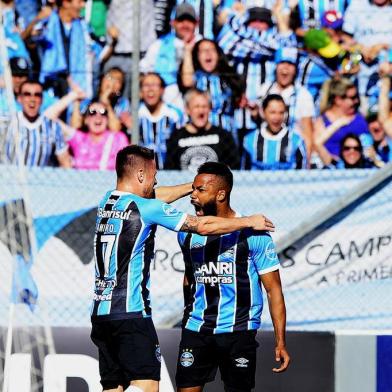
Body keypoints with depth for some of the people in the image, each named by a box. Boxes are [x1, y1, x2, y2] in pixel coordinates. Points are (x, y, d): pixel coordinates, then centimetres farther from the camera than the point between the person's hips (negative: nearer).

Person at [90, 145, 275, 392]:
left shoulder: (107, 202, 11)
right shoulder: (146, 208, -10)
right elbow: (203, 226, -4)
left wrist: (192, 187, 38)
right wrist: (250, 222, 8)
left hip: (100, 313, 8)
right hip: (131, 314, -8)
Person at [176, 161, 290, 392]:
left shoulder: (252, 233, -7)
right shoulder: (187, 232, 7)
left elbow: (274, 289, -5)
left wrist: (281, 342, -10)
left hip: (238, 332, -4)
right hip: (195, 330, 4)